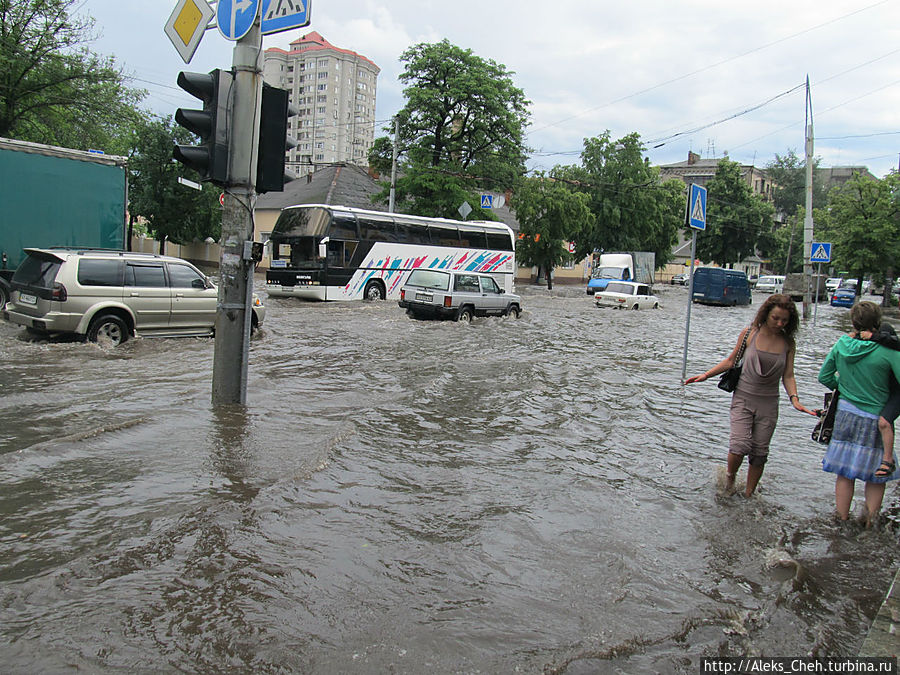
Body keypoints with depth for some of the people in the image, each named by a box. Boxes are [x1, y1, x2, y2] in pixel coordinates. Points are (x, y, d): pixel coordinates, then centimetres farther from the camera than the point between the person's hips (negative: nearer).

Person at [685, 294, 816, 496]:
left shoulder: (788, 343, 0)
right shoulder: (749, 333, -5)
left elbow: (788, 376, 3)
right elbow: (731, 360, 6)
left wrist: (794, 399, -13)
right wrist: (705, 375, -1)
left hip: (768, 403, 2)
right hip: (743, 398, -2)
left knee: (760, 453, 6)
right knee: (740, 445, -15)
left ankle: (748, 495, 23)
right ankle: (730, 476, 15)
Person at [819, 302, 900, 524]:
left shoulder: (842, 344, -3)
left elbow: (824, 377, 4)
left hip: (845, 414, 4)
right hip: (874, 420, -4)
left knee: (844, 471, 13)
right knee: (876, 476, 13)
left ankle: (842, 520, 23)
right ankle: (870, 522, 22)